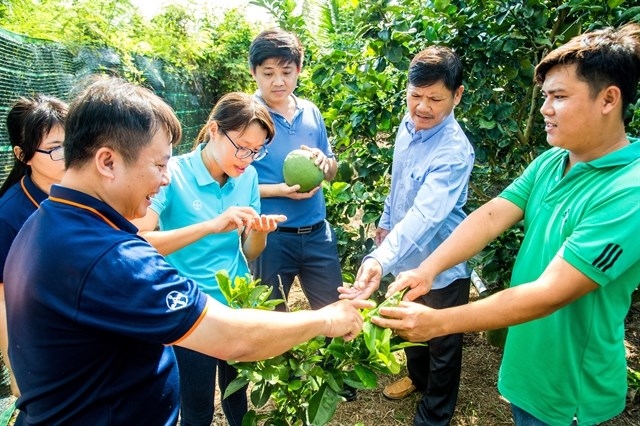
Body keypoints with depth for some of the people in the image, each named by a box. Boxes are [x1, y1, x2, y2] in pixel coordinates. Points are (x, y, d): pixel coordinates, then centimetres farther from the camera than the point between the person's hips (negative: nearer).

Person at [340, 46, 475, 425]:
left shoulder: (454, 152, -30)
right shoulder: (407, 126, -6)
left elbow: (424, 217, -43)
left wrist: (380, 260, -56)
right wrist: (387, 221, 17)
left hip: (442, 266, -7)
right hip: (408, 257, 7)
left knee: (442, 346, 16)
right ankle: (417, 376, 57)